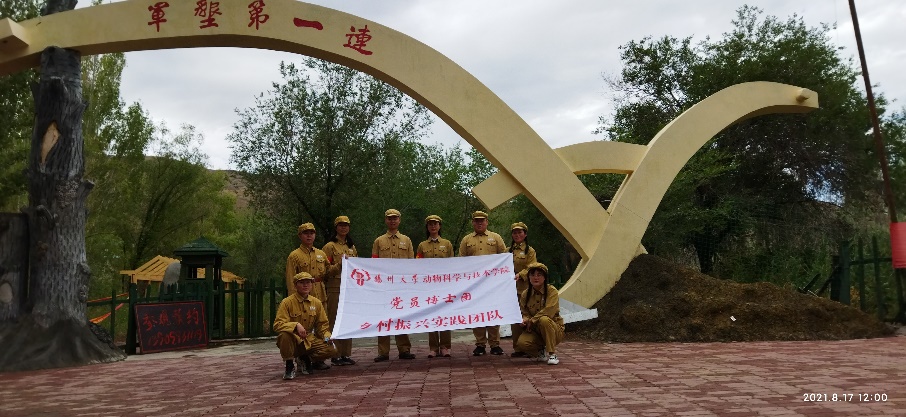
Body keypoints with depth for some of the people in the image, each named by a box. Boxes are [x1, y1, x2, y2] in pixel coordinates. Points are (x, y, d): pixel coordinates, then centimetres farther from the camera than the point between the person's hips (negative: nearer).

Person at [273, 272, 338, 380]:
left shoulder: (316, 303, 5)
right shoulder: (287, 302, -9)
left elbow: (322, 324, 11)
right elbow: (277, 325, -18)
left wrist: (327, 336, -10)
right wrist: (296, 325, -34)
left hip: (309, 340, 4)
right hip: (293, 341, -4)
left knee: (331, 350, -19)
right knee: (285, 334, -39)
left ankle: (305, 359, 12)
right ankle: (289, 366, -14)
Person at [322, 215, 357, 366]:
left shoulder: (352, 247, 19)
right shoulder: (330, 246, 1)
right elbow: (326, 270, -5)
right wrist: (339, 265, -19)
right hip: (335, 288, -5)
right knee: (335, 321, -4)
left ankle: (346, 354, 12)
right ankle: (336, 355, 1)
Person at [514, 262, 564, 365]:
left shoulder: (552, 291, -10)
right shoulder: (525, 294, 4)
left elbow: (549, 311, -22)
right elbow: (524, 313, 7)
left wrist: (532, 320, -19)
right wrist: (525, 319, -17)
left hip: (554, 328, -3)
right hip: (535, 331, 3)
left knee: (544, 320, -37)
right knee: (521, 344, -26)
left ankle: (552, 354, -23)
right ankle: (542, 350, 8)